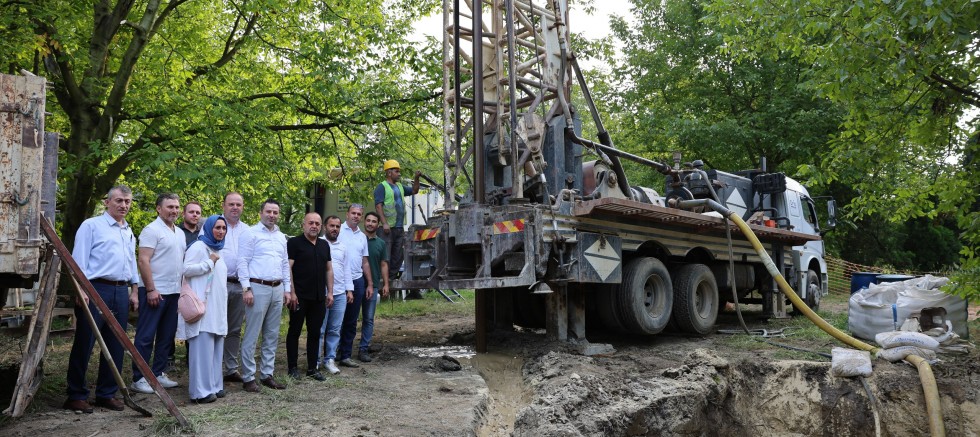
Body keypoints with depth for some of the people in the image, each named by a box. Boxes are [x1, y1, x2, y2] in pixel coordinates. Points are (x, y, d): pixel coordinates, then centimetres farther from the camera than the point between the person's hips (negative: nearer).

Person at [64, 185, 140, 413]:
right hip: (96, 289, -6)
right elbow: (79, 259, -7)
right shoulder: (92, 225, -1)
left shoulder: (129, 232, 19)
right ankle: (76, 395, 7)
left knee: (115, 346, 8)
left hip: (121, 292, 7)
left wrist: (134, 292, 18)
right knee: (84, 344, -1)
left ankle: (107, 394, 17)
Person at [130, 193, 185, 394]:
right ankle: (138, 378, 3)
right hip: (155, 292, -8)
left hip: (174, 292, 8)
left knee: (167, 336, 12)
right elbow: (143, 260, -16)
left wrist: (182, 287, 14)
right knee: (146, 336, -3)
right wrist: (151, 289, -20)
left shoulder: (180, 233, 15)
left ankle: (158, 373, 21)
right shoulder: (152, 230, -10)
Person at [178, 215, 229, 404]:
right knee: (203, 347, -11)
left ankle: (214, 385, 14)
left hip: (217, 307, 8)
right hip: (203, 306, -8)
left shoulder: (218, 250, 19)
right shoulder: (198, 247, -6)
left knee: (216, 347, 8)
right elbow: (186, 269, -16)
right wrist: (210, 262, -13)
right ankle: (201, 391, -9)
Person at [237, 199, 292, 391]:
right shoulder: (251, 233, -4)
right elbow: (243, 262, -8)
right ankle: (248, 377, 3)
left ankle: (267, 374, 19)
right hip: (258, 288, -7)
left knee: (272, 335, 11)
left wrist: (287, 289, 14)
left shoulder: (281, 237, 17)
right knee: (252, 335, -3)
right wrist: (246, 288, -14)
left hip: (277, 289, 7)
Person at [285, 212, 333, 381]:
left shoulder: (324, 245, 13)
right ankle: (292, 367, 14)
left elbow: (329, 269, 17)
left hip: (319, 297, 6)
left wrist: (330, 292, 9)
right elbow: (288, 268, -10)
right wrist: (292, 292, -15)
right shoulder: (294, 243, -5)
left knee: (315, 333, 9)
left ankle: (312, 368, 18)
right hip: (300, 297, -5)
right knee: (295, 331, 5)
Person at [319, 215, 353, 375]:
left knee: (335, 330, 8)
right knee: (319, 329, 0)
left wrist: (349, 289, 11)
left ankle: (330, 359, 16)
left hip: (340, 294, 6)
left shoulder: (343, 247, 16)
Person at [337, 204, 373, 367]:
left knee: (351, 322, 9)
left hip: (357, 281, 6)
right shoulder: (338, 231, -3)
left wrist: (370, 284, 14)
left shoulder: (362, 237, 15)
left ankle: (345, 355, 16)